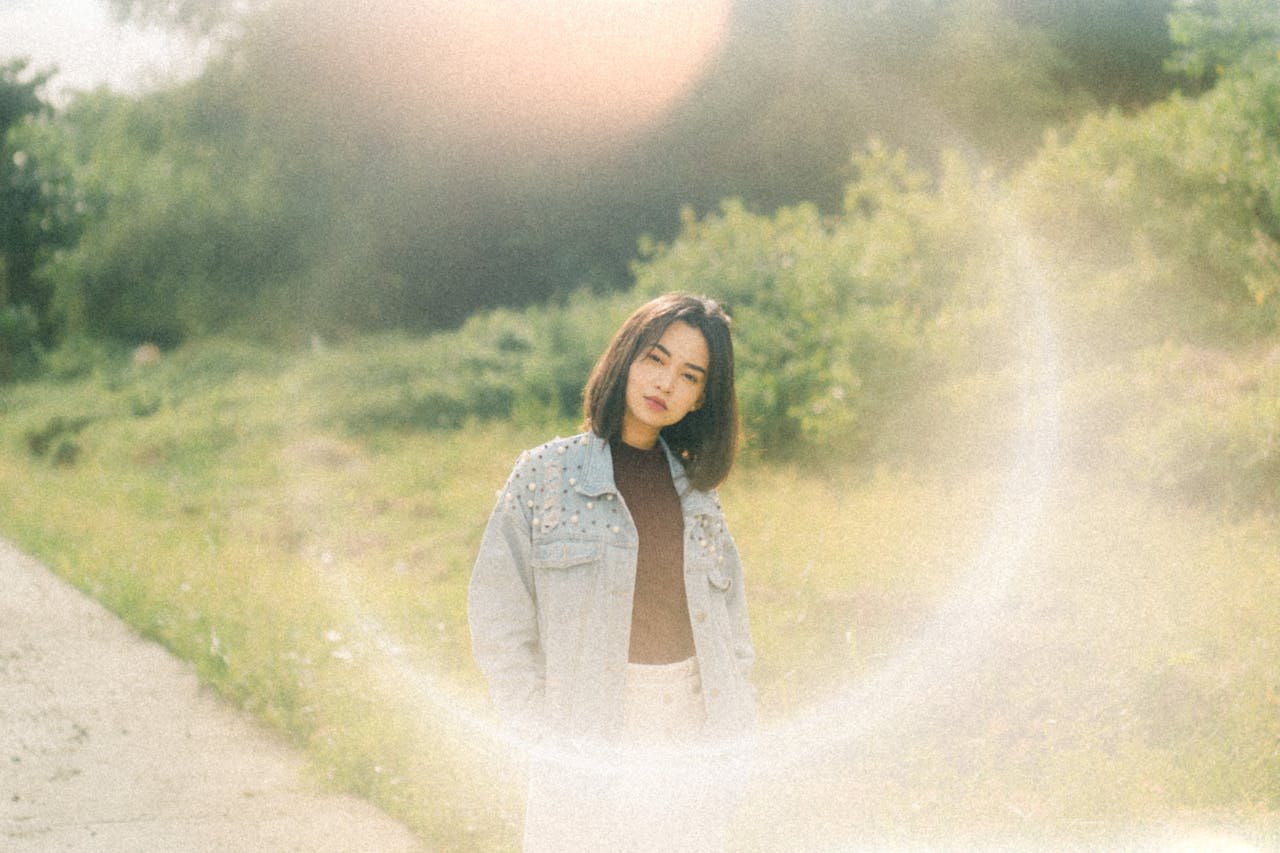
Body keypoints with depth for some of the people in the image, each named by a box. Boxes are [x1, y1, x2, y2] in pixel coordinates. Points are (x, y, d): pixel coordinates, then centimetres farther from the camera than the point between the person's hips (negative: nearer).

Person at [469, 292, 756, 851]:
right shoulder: (546, 475, 0)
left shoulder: (697, 495, 10)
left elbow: (733, 636, 14)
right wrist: (549, 739, -7)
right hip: (586, 757, -3)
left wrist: (731, 752, 5)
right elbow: (498, 625, -2)